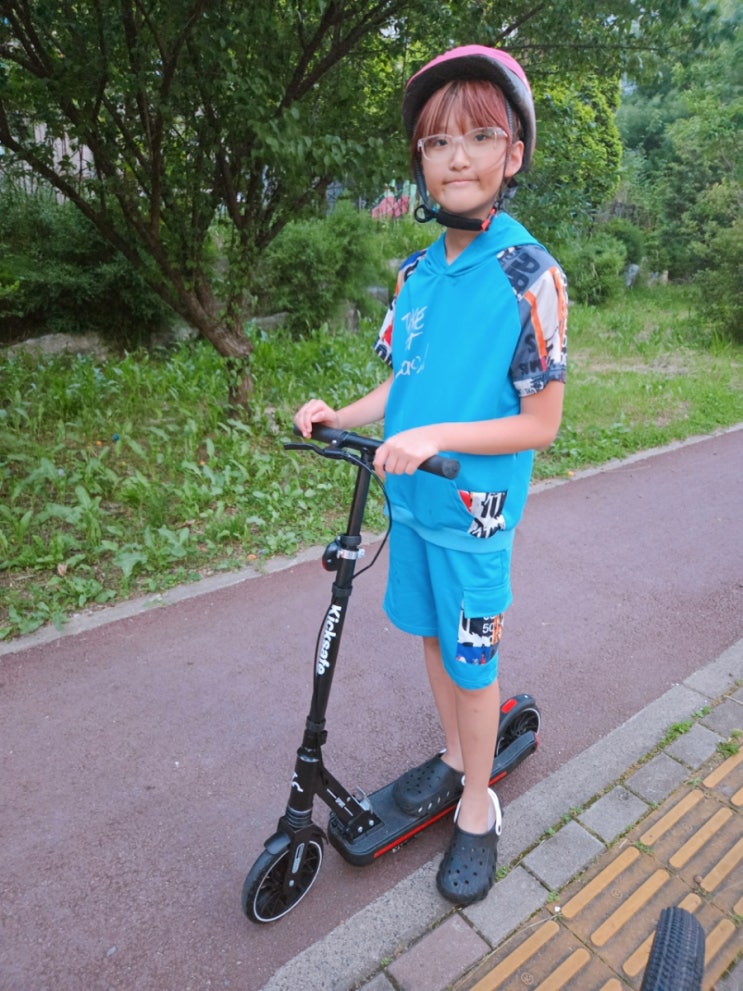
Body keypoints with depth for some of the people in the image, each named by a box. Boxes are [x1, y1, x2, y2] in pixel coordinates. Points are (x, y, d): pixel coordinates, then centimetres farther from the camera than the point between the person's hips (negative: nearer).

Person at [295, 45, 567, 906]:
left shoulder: (529, 276, -14)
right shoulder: (417, 271, 4)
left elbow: (541, 422, -15)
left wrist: (435, 437, -26)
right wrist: (339, 417, -5)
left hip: (474, 509, -6)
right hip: (409, 496, 6)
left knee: (472, 658, 8)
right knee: (432, 634, 20)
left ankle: (478, 806, 33)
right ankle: (452, 755, 45)